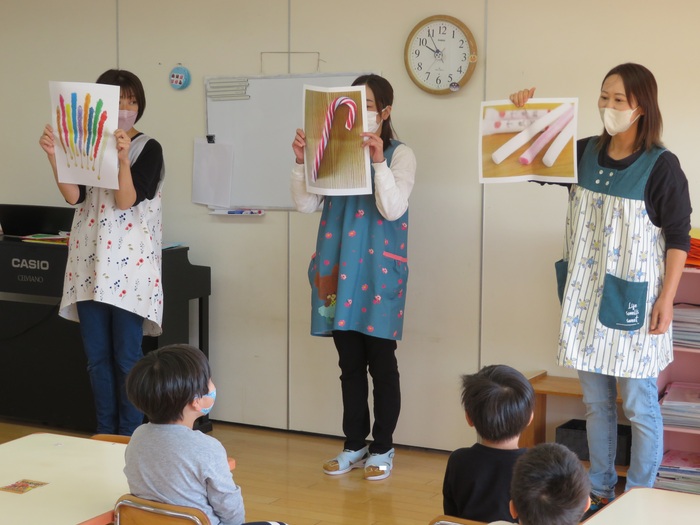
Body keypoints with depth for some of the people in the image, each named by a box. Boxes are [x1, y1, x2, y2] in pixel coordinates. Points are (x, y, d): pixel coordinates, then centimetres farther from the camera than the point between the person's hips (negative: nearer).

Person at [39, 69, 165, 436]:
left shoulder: (148, 149, -1)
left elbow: (126, 202, -12)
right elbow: (74, 196, -3)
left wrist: (122, 158, -25)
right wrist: (54, 157, -15)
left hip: (129, 264, -4)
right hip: (90, 261, 4)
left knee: (126, 357, -2)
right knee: (96, 356, 8)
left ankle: (130, 438, 8)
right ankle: (104, 435, 19)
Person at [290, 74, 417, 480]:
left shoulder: (400, 155, -1)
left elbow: (392, 209, -15)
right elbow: (306, 203, 4)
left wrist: (379, 160, -23)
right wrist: (302, 160, -8)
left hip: (378, 271, -4)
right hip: (339, 270, 4)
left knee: (380, 360, 0)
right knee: (350, 362, 10)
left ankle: (383, 447, 11)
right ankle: (355, 444, 20)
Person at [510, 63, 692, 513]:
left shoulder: (661, 166, -10)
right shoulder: (584, 154, 4)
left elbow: (679, 237, -8)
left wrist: (666, 299, -13)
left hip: (633, 301, -5)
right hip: (586, 296, 5)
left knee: (639, 404, 2)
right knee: (596, 401, 14)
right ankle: (600, 489, 26)